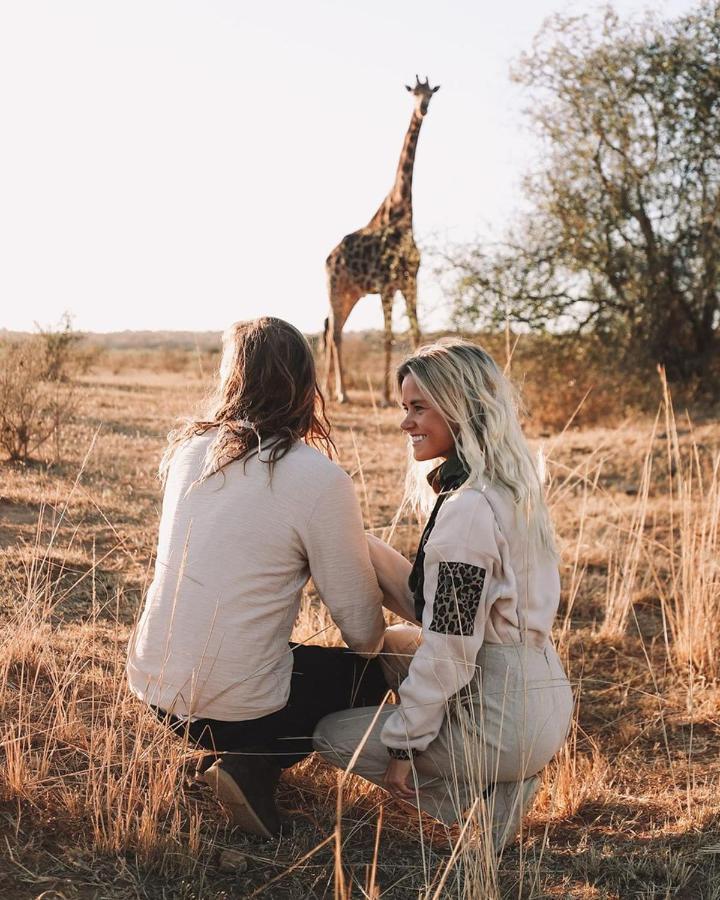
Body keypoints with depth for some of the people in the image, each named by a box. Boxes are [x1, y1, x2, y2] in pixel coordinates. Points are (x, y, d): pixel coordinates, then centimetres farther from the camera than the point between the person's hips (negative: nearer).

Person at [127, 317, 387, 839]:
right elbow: (365, 629, -10)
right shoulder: (321, 480, -17)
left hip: (152, 684, 6)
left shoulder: (190, 449, 0)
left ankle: (225, 755, 12)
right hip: (234, 707, -6)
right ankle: (254, 767, 0)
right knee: (371, 671, 19)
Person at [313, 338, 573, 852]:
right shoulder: (511, 490, 7)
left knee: (334, 736, 8)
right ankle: (495, 775, 15)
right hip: (539, 693, 9)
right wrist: (365, 552, 9)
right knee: (389, 643, 27)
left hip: (504, 715, -9)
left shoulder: (468, 510, -22)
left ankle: (485, 795, 2)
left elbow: (449, 649, -20)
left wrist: (402, 743, -11)